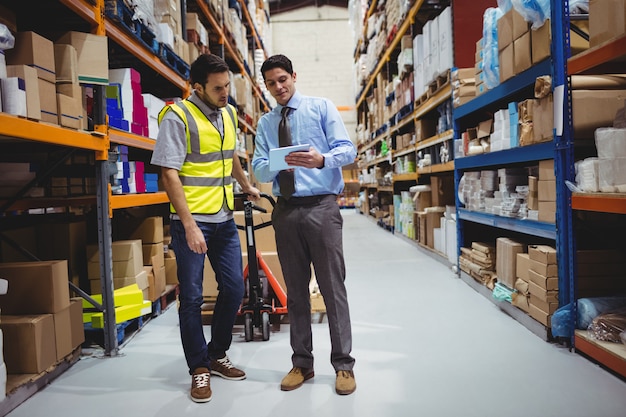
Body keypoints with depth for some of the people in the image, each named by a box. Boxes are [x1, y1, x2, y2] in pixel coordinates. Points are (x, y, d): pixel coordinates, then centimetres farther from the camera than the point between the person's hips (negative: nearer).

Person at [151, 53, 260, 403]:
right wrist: (190, 225, -20)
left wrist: (247, 186, 36)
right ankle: (199, 369, 19)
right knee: (192, 297, 2)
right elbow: (170, 174, -15)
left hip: (224, 218, 7)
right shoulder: (177, 117, -10)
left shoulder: (228, 113, 10)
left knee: (234, 289, 9)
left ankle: (217, 356, 29)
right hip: (191, 220, -6)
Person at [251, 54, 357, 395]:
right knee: (295, 290, 10)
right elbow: (258, 168, 4)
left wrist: (322, 159, -26)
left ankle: (343, 365, 13)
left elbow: (348, 149, -5)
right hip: (286, 211, 4)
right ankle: (302, 363, 24)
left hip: (321, 207, -3)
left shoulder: (322, 107, 5)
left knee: (333, 287, -1)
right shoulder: (265, 123, 14)